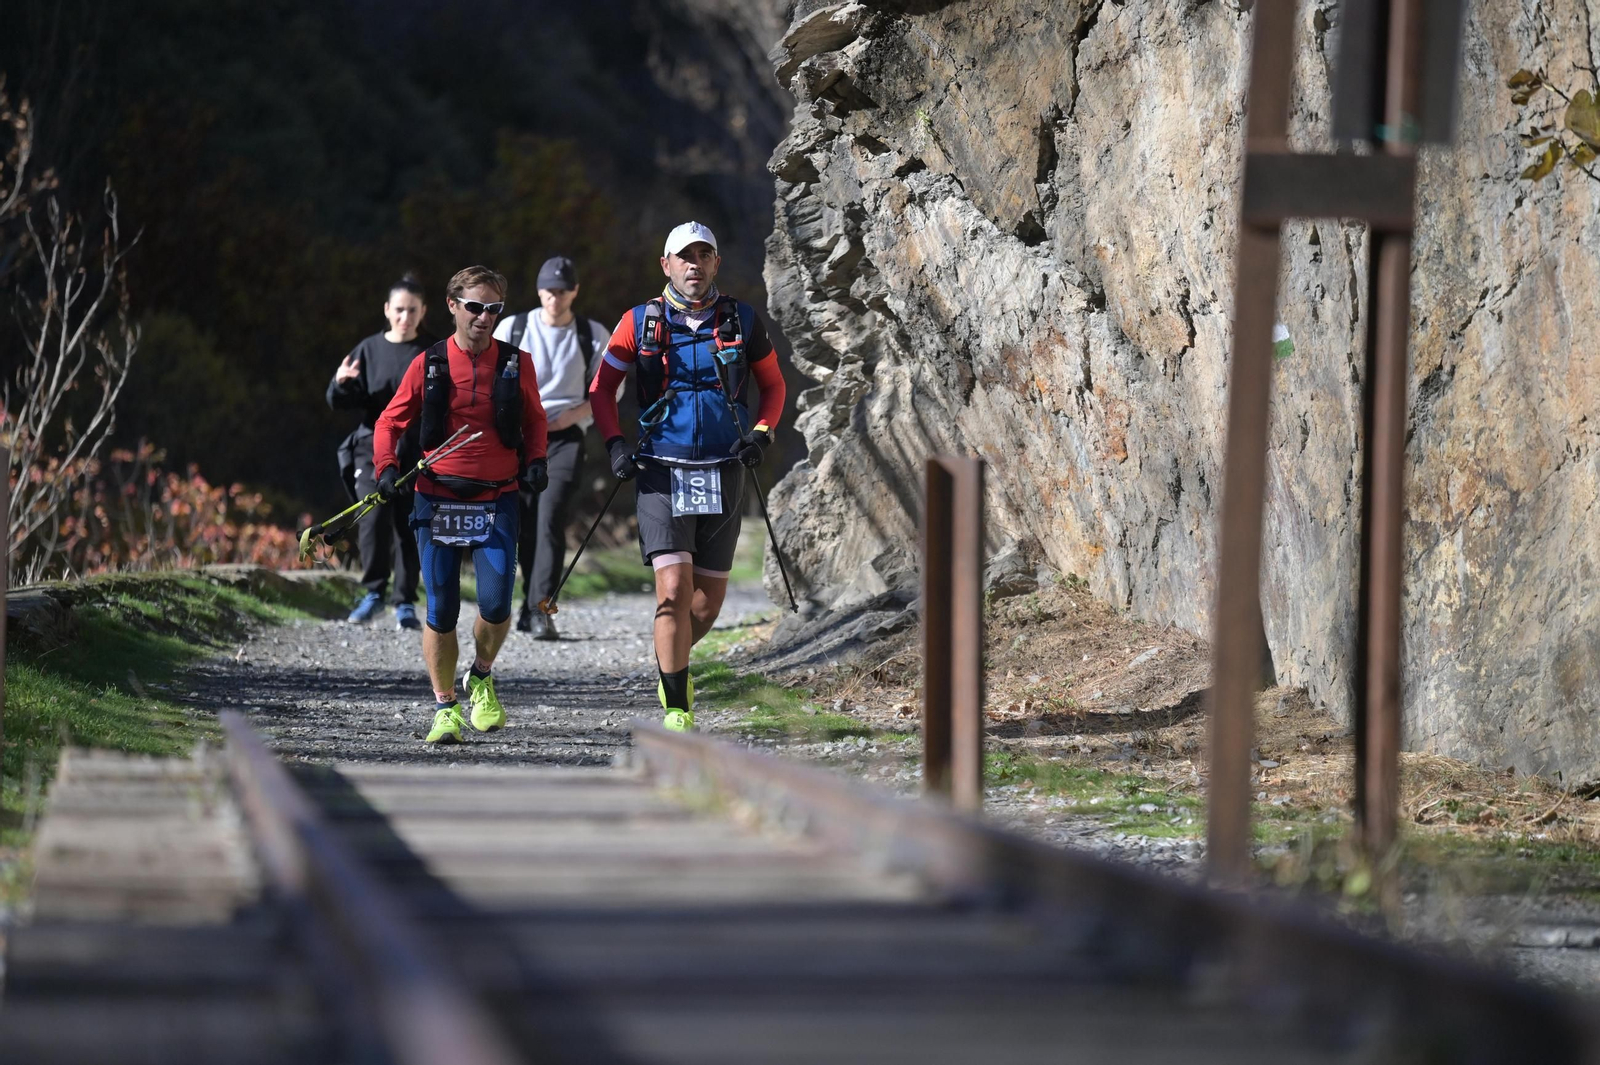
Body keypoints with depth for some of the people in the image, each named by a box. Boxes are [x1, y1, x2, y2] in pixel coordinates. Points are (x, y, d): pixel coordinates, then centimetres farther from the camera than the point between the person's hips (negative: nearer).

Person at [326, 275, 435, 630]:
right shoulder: (369, 350, 8)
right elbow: (341, 402, 6)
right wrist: (341, 384, -15)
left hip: (417, 451, 0)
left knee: (409, 526, 0)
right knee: (374, 518, -17)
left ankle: (406, 603, 10)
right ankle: (373, 590, -1)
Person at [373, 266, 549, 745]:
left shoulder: (516, 364, 4)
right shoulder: (428, 365, 1)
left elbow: (534, 420, 17)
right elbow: (390, 422, 7)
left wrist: (535, 460, -1)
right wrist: (386, 466, -10)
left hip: (496, 502, 0)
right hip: (438, 502, 0)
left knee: (496, 605, -12)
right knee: (441, 611, -2)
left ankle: (481, 678, 19)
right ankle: (445, 707, 13)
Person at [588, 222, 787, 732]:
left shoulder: (742, 321, 4)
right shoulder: (640, 323, 1)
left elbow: (773, 385, 16)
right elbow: (602, 388, 10)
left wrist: (761, 433, -1)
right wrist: (615, 444, -4)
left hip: (723, 473, 2)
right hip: (662, 472, -2)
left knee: (709, 598, 7)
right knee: (674, 589, -15)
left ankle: (671, 662, 38)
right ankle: (677, 710, -7)